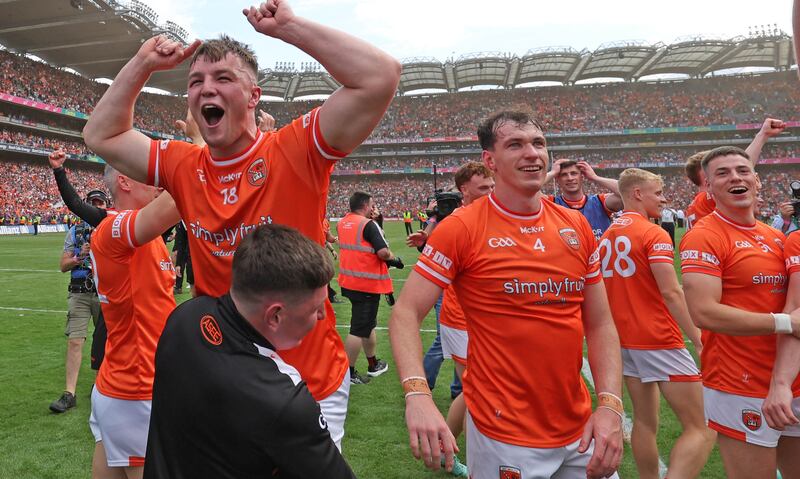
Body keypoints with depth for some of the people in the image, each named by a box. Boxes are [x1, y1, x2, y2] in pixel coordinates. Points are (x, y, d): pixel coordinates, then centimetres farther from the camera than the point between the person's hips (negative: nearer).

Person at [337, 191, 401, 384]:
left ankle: (373, 365, 35)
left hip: (349, 281, 8)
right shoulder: (368, 224, -16)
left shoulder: (342, 223, 7)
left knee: (368, 324, 22)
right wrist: (394, 259, -2)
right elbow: (383, 252, -21)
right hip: (368, 283, -8)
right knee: (359, 329, 0)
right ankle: (348, 373, 6)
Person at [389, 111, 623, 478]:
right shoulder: (461, 228, -12)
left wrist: (610, 405, -5)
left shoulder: (577, 226, 3)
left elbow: (599, 324, 7)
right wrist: (418, 396, -27)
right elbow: (406, 313, -13)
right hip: (503, 438, -5)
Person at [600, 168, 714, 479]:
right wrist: (700, 340, -15)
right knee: (701, 430, -1)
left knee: (644, 423, 17)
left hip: (624, 342, 8)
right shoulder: (654, 234, -12)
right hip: (659, 343, -8)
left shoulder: (606, 236, 10)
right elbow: (671, 293, -19)